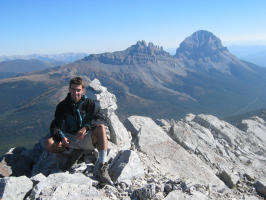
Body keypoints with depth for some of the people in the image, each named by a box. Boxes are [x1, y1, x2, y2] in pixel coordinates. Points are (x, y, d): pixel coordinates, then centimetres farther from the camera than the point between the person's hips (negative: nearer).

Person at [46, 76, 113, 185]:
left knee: (101, 127, -33)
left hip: (86, 139, -1)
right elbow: (55, 126, -3)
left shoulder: (89, 103, 0)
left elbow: (100, 117, -12)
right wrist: (61, 137, -25)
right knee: (49, 144, -26)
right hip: (69, 139, 1)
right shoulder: (62, 106, 2)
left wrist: (86, 127, -29)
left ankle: (102, 166, -38)